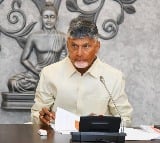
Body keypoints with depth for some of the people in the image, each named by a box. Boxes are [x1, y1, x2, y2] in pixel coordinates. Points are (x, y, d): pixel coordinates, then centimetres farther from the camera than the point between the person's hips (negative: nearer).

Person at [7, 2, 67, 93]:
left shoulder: (63, 38, 3)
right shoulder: (34, 37, 4)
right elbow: (24, 59, 6)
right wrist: (38, 73, -6)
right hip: (37, 72, 1)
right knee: (12, 83, -26)